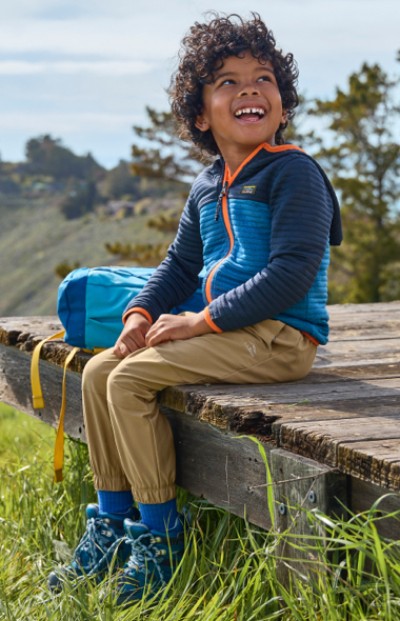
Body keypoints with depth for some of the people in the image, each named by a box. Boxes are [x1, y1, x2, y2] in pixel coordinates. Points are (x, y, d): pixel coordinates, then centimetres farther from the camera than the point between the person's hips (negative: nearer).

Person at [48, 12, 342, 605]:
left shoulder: (293, 172, -12)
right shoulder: (208, 187, 15)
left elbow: (292, 273, -21)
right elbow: (180, 264, 22)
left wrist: (198, 322, -20)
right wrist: (141, 314, 2)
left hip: (280, 337, -9)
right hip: (228, 333, 9)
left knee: (132, 378, -20)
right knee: (99, 371, 2)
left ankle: (160, 538, -8)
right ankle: (111, 523, 10)